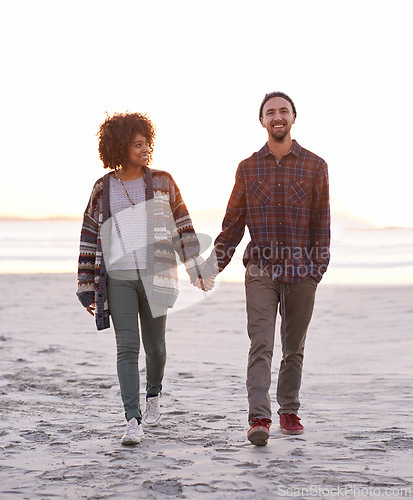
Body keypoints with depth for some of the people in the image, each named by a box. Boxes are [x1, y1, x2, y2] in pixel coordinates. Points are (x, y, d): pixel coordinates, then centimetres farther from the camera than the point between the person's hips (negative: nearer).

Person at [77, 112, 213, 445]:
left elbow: (183, 228, 9)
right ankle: (133, 421, -10)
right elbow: (90, 238, 9)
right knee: (127, 348, -9)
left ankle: (153, 396, 38)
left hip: (156, 276, 1)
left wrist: (198, 268, 4)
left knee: (154, 346, 9)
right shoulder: (103, 189, 6)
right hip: (118, 278, -1)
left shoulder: (162, 182, 6)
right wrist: (87, 287, 8)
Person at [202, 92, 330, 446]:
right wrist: (216, 263, 2)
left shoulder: (315, 166, 5)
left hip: (301, 271, 0)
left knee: (294, 347, 9)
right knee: (261, 345, -10)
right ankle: (259, 418, -15)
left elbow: (322, 221, 3)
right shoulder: (248, 168, 9)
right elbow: (234, 221, 10)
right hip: (261, 270, 0)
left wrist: (319, 265, -7)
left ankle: (289, 411, 22)